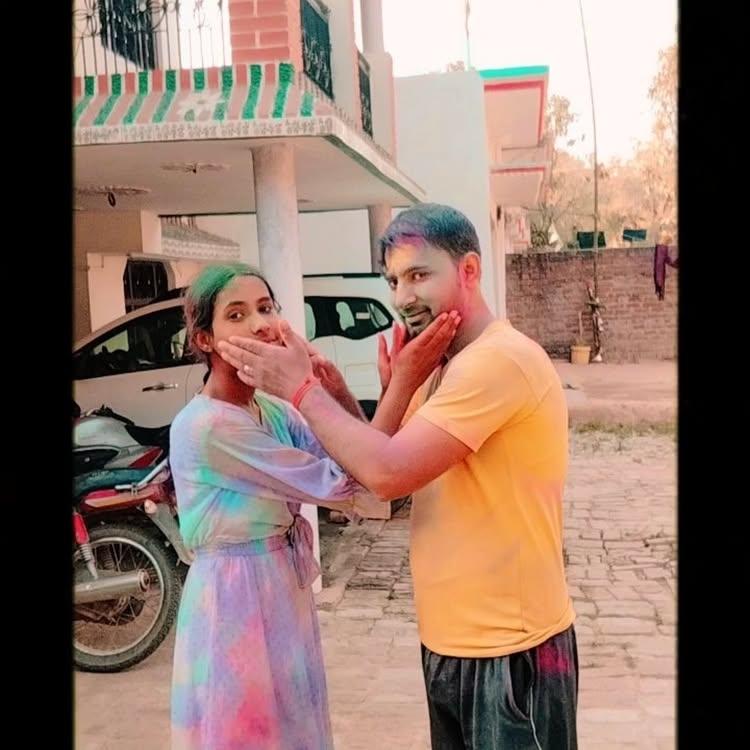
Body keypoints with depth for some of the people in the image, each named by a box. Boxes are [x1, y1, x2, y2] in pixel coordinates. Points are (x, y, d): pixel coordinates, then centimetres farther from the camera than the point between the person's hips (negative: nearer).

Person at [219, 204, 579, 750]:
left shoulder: (500, 359, -22)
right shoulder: (445, 368, 10)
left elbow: (389, 473, -27)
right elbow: (381, 461, 11)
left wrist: (302, 390, -16)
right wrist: (333, 391, -4)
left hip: (509, 652, -9)